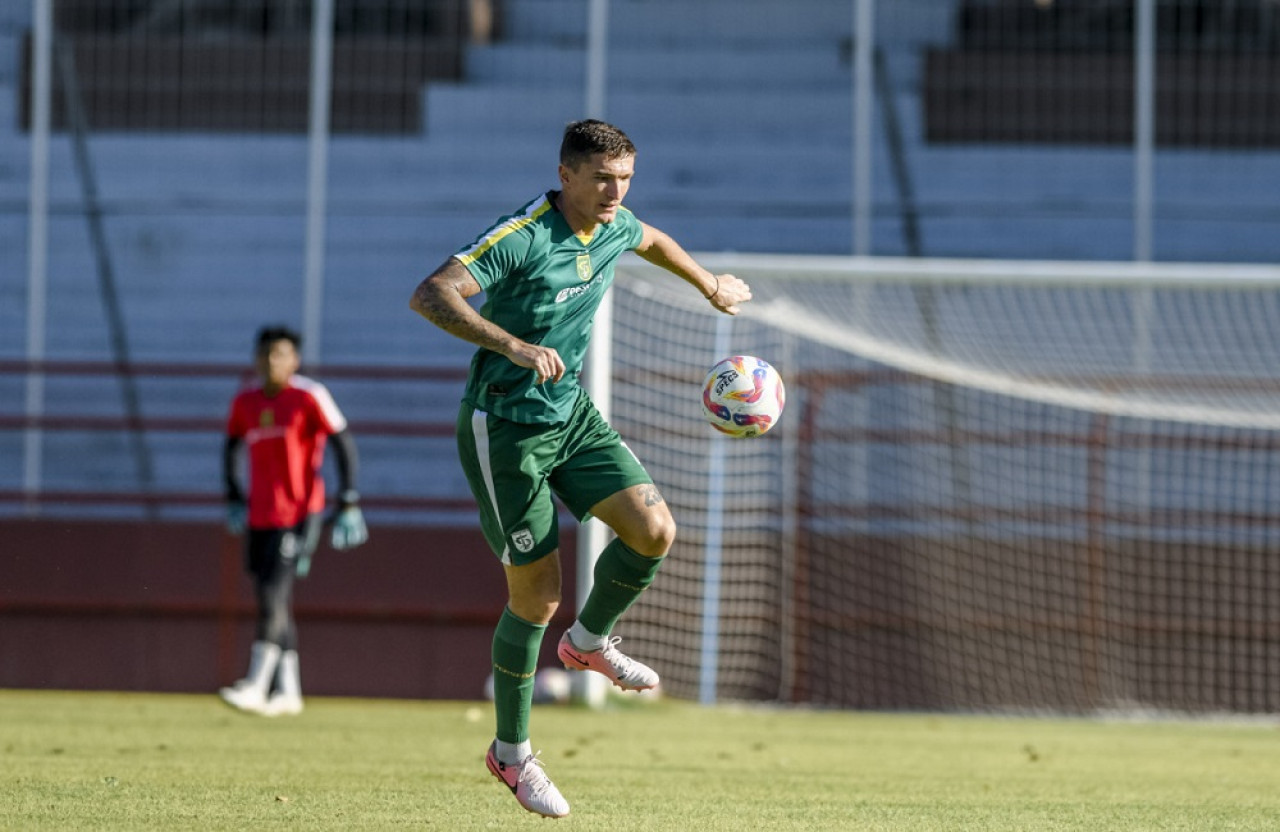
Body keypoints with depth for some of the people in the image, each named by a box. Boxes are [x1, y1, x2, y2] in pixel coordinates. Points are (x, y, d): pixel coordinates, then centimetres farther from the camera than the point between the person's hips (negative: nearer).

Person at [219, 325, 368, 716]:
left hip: (300, 513, -6)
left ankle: (255, 687, -20)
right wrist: (233, 498, 19)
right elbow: (231, 446, 24)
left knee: (274, 594, -16)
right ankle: (287, 691, 15)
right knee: (273, 603, 8)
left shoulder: (309, 396, -8)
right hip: (259, 517, 6)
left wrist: (348, 502, -12)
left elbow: (343, 443, -7)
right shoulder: (245, 401, 7)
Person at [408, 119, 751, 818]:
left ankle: (589, 641, 18)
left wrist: (710, 285, 41)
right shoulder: (522, 237, -24)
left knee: (654, 529, -11)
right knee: (536, 595, -4)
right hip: (504, 430, -7)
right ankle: (511, 752, 15)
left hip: (571, 414, 7)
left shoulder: (613, 227, 0)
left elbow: (650, 240, 27)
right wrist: (514, 346, -48)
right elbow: (430, 296, -36)